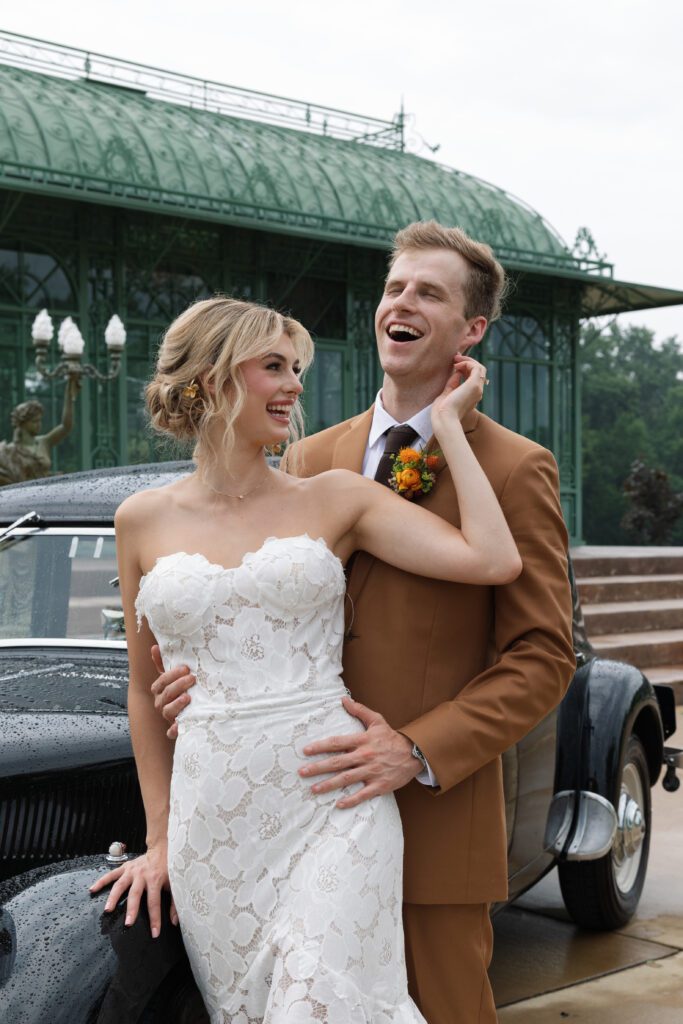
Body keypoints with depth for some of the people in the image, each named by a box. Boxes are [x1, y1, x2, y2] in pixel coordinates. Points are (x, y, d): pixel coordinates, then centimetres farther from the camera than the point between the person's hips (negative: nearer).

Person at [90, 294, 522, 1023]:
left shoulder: (333, 498, 2)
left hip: (332, 806, -1)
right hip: (211, 819, 2)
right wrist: (159, 839, 14)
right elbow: (145, 688, 14)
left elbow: (494, 561, -10)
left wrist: (447, 421, -3)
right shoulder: (144, 520, 6)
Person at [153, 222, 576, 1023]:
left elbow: (543, 655, -7)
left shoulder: (514, 469, -3)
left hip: (435, 815, -4)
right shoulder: (308, 459, 11)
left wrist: (418, 751, -18)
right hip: (313, 806, 4)